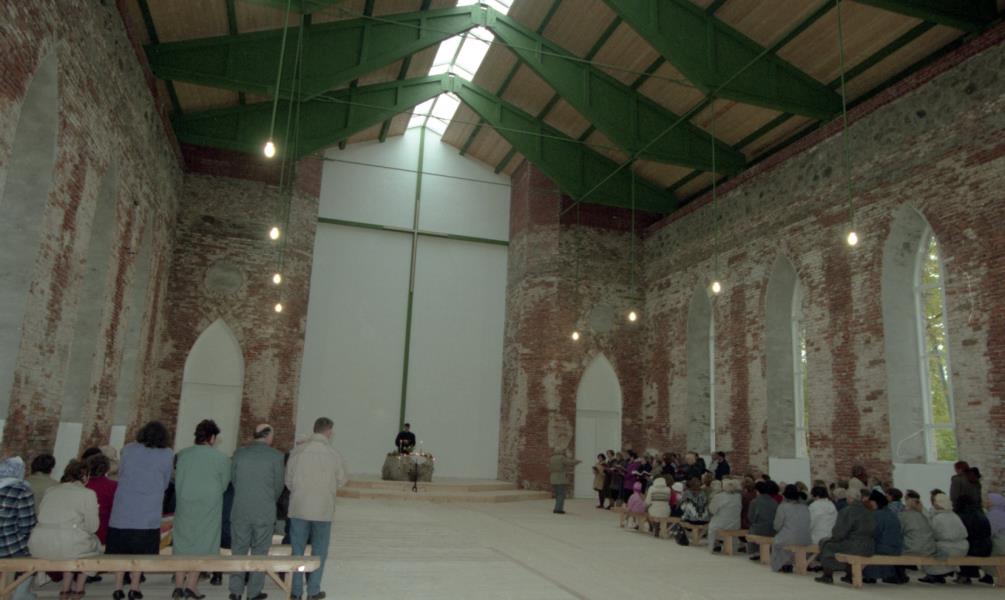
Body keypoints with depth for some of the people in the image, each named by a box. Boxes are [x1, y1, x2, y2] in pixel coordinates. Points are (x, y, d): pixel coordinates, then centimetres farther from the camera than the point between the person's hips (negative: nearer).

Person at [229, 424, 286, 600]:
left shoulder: (239, 453, 0)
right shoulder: (276, 456, -8)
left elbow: (233, 479, 7)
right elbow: (279, 485, -1)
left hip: (240, 510, 2)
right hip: (265, 512, -2)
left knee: (238, 550, 13)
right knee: (259, 552, 8)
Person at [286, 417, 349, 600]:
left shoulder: (297, 451, -7)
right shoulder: (334, 454, -11)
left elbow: (289, 480, 1)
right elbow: (341, 480, 2)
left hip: (299, 507, 2)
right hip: (323, 509, -1)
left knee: (297, 549, 13)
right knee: (319, 551, 13)